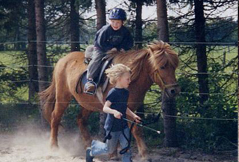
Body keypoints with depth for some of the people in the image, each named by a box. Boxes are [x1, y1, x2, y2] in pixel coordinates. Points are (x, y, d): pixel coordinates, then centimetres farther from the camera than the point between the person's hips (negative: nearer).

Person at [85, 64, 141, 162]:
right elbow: (105, 108, -23)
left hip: (123, 126, 6)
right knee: (110, 150, 11)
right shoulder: (113, 93, -19)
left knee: (126, 148, -2)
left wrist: (133, 116, 3)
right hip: (112, 127, -6)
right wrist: (114, 112, -42)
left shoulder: (125, 92, 4)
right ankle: (91, 152, 36)